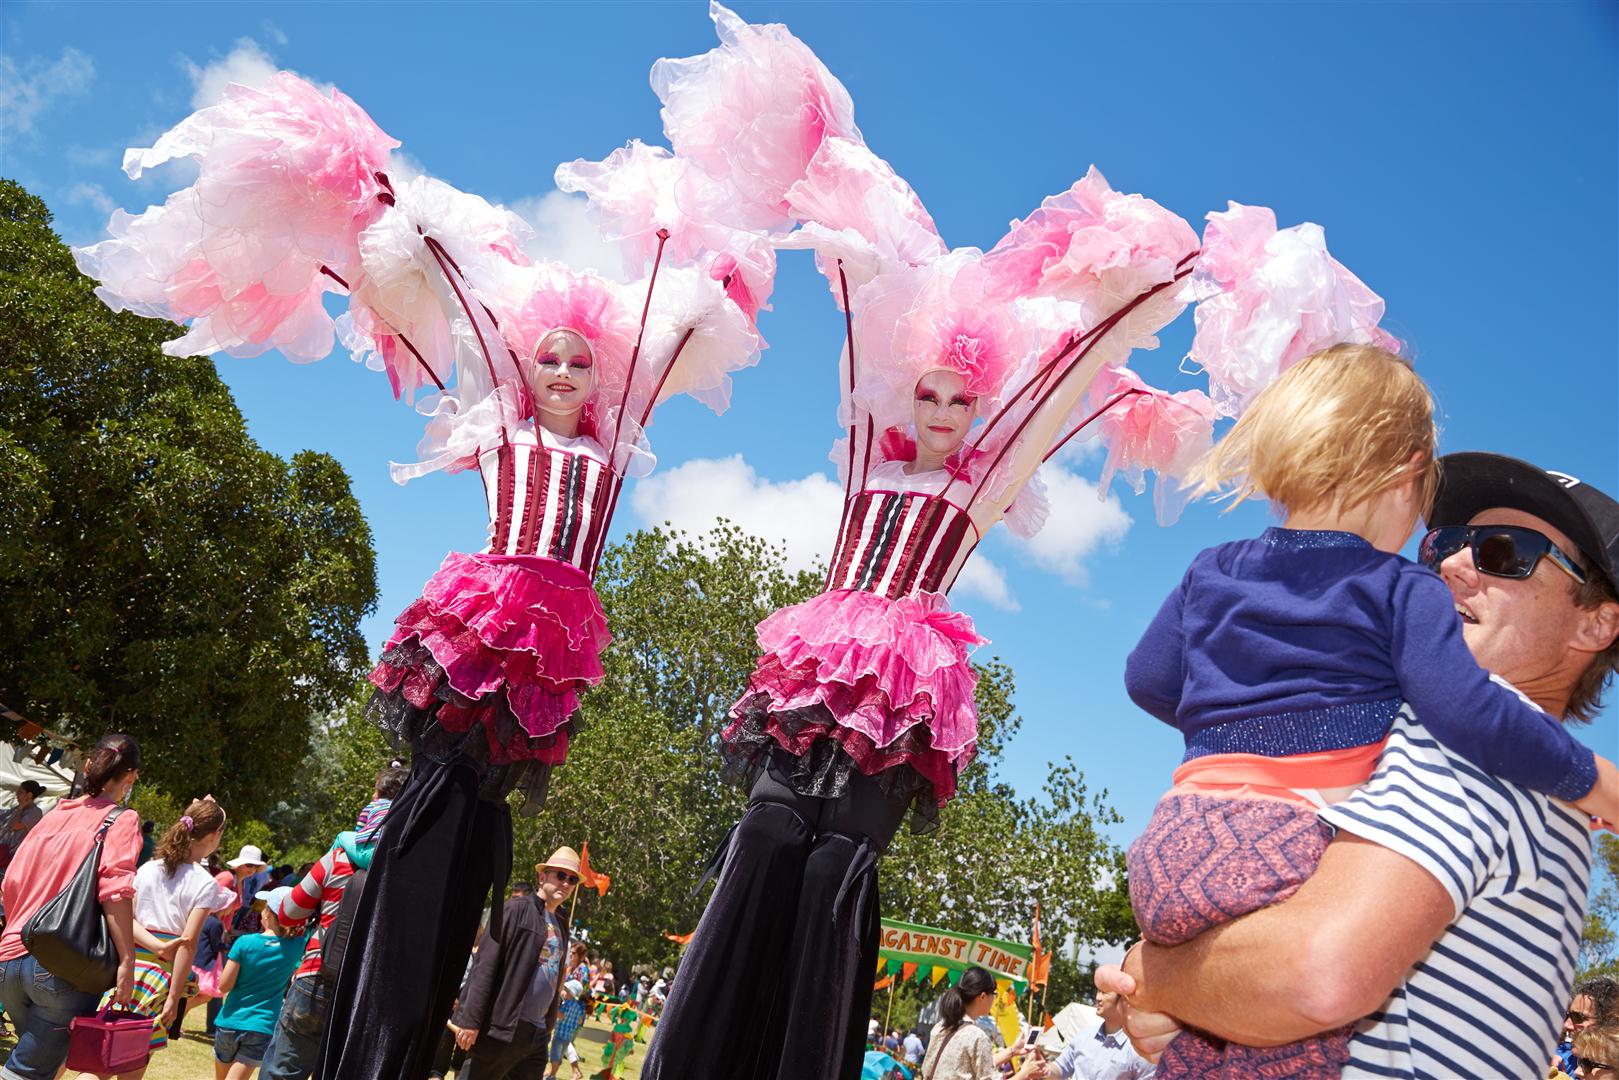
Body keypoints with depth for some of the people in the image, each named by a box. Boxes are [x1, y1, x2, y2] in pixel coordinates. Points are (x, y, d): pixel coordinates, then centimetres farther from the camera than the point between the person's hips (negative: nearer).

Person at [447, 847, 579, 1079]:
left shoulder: (561, 923, 15)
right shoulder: (516, 910, -5)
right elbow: (484, 967, -11)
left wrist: (548, 1024, 12)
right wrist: (470, 1020, -17)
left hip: (537, 1034, 7)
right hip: (499, 1028, -7)